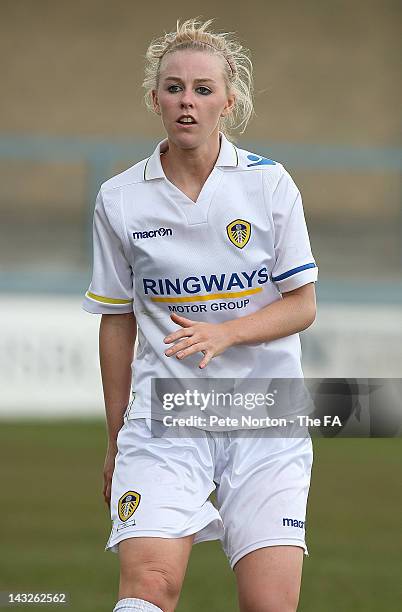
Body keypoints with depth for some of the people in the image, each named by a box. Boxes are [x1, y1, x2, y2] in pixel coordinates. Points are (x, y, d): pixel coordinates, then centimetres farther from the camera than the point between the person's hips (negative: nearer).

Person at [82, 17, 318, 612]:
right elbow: (117, 322, 11)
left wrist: (223, 333, -15)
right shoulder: (119, 200, 3)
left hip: (265, 416, 0)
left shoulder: (269, 183, 0)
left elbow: (302, 305, 2)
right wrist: (115, 440, 14)